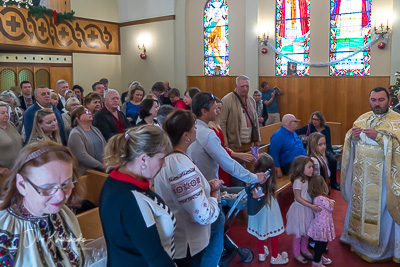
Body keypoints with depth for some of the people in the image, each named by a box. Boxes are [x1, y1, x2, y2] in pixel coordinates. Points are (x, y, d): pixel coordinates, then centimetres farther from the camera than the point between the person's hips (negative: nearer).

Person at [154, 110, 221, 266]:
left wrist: (204, 186, 2)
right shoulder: (183, 166, -29)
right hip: (186, 244, -9)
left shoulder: (164, 157, -1)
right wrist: (214, 193, -12)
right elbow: (204, 215, -29)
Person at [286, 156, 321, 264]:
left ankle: (304, 250, 41)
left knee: (305, 231, 22)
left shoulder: (307, 179, 0)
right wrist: (311, 206, -27)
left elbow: (309, 195, 9)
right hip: (299, 209, -8)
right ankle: (296, 253, 27)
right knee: (298, 232, 10)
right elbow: (298, 198, -24)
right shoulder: (298, 181, -24)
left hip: (307, 209, 8)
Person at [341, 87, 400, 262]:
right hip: (361, 174, 5)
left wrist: (379, 136, -29)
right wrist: (352, 136, -12)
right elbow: (351, 143, 10)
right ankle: (357, 240, 34)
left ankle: (382, 247, 21)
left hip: (382, 175, -5)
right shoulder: (362, 118, 9)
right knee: (359, 205, 16)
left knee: (381, 210, 3)